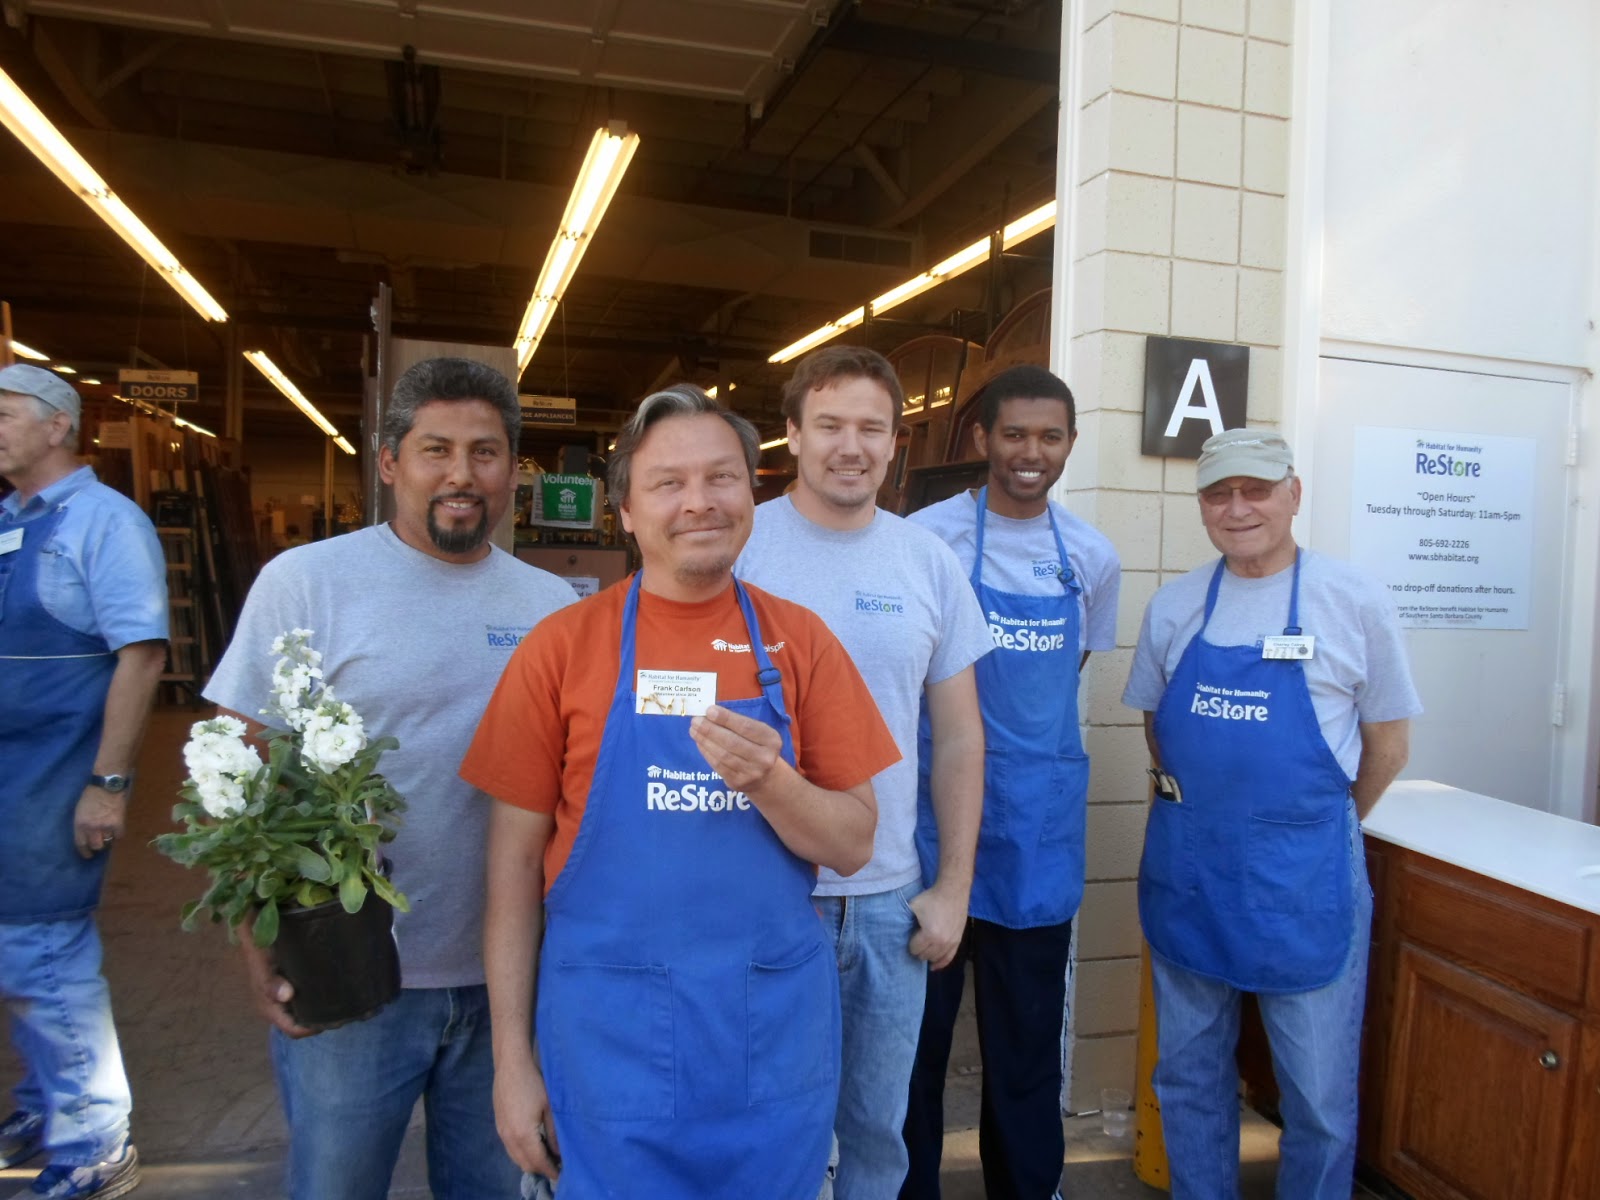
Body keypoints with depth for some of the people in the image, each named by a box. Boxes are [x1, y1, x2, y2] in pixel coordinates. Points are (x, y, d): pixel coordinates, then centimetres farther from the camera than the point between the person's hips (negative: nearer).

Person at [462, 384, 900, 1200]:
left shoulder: (800, 641, -3)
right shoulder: (561, 646, -7)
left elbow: (853, 846, -1)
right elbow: (515, 858, -1)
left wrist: (769, 780, -21)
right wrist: (512, 1055, -1)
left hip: (774, 1027, 2)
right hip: (609, 1029, -1)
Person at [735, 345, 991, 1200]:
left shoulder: (930, 564, 2)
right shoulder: (737, 548, -7)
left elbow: (958, 738, 7)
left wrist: (954, 885, 5)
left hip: (891, 902, 3)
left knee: (878, 1125, 19)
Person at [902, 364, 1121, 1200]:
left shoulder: (1093, 557, 4)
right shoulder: (928, 537, -7)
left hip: (1042, 817, 3)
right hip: (937, 803, -3)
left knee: (1028, 1030, 15)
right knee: (919, 1020, 9)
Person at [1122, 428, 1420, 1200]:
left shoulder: (1355, 602, -6)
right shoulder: (1173, 606, 1)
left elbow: (1387, 744, 2)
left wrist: (1320, 828, 10)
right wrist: (1201, 808, 9)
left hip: (1303, 875, -3)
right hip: (1184, 869, 3)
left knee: (1319, 1090, 11)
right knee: (1189, 1073, 18)